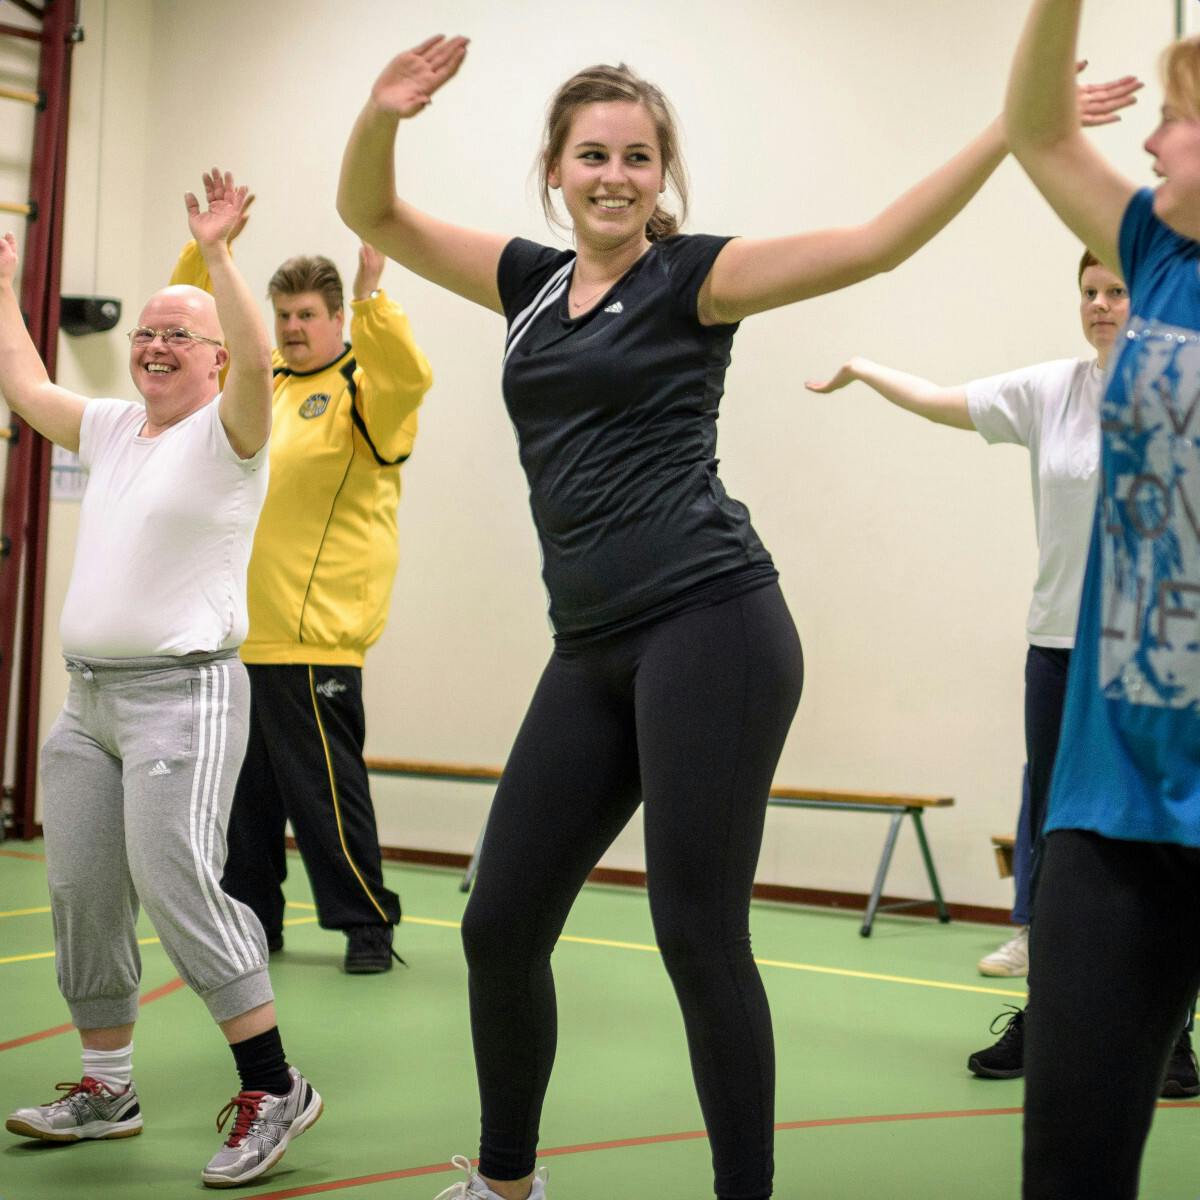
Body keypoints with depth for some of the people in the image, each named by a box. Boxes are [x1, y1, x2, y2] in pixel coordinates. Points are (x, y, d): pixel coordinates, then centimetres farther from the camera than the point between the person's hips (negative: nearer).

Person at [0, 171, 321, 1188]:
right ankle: (106, 1089, 23)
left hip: (183, 693, -8)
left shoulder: (228, 434, -4)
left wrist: (216, 254, -25)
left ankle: (275, 1089, -6)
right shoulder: (112, 429, 16)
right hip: (87, 695, 8)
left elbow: (257, 360, -24)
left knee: (177, 885, -16)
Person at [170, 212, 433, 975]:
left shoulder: (362, 387, -4)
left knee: (325, 787, -3)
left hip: (313, 630, -7)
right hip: (238, 624, 7)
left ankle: (369, 925, 8)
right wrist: (207, 246, 11)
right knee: (245, 788, 14)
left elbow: (411, 376, -25)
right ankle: (250, 917, 25)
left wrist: (371, 291, -30)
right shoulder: (257, 378, 14)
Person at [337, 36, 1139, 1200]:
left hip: (709, 627, -6)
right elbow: (371, 213, 18)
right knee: (500, 925, 8)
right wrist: (382, 116, -2)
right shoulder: (532, 281, 18)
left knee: (698, 934, -5)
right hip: (591, 653, 6)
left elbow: (874, 243, -6)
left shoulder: (690, 276, 2)